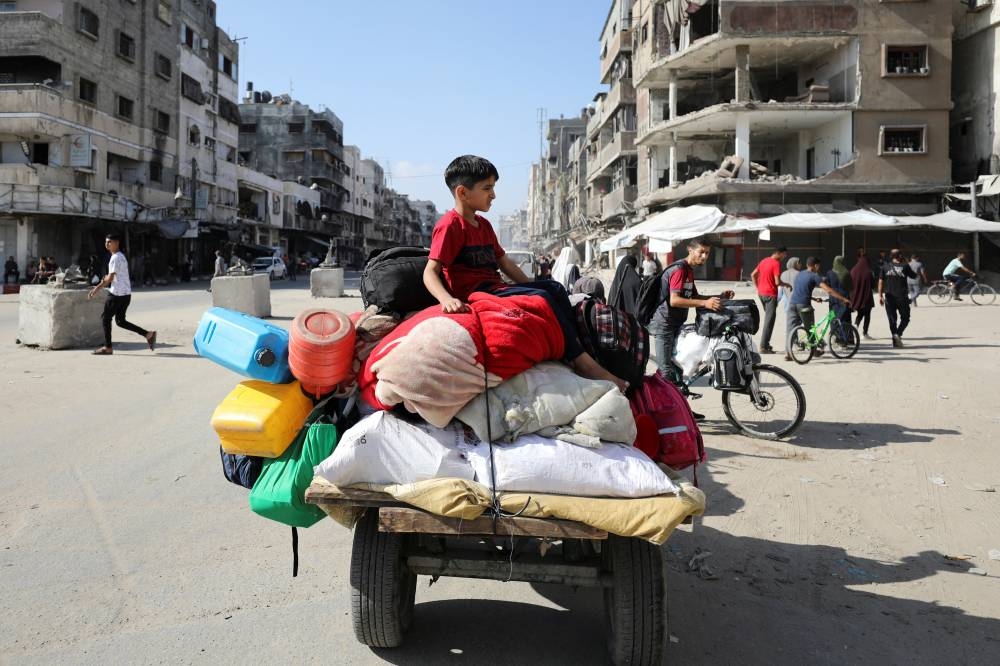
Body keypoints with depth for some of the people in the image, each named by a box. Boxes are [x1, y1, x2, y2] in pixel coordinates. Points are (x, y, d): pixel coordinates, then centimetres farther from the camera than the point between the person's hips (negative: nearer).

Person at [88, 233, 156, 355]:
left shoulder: (116, 258, -14)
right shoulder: (120, 257, 17)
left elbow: (110, 278, -17)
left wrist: (97, 288, -5)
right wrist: (97, 288, 21)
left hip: (118, 294, -9)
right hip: (125, 294, 9)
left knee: (105, 318, 2)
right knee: (120, 321, 13)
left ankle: (107, 347, 7)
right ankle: (148, 334, 7)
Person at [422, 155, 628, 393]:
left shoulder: (483, 224, 21)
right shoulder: (450, 225, -8)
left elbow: (504, 261, 25)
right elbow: (430, 271, -17)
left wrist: (531, 285, 16)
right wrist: (447, 299, -36)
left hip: (497, 287, 9)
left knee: (553, 287, -4)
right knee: (542, 298, -23)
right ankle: (584, 364, -22)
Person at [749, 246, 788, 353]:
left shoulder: (764, 260, 10)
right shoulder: (776, 263, -14)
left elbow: (753, 275, 15)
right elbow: (777, 282, -20)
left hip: (761, 293, 8)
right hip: (770, 294, -8)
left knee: (767, 318, 19)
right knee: (769, 321, -3)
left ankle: (766, 343, 19)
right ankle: (763, 347, -4)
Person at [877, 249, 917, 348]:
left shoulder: (886, 267, 4)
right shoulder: (904, 266, -2)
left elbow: (881, 282, 0)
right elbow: (914, 276, 11)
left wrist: (880, 296, 1)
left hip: (889, 297, 2)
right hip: (902, 296, -2)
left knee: (892, 319, 8)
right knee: (905, 317, 9)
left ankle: (895, 341, 7)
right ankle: (898, 334, -14)